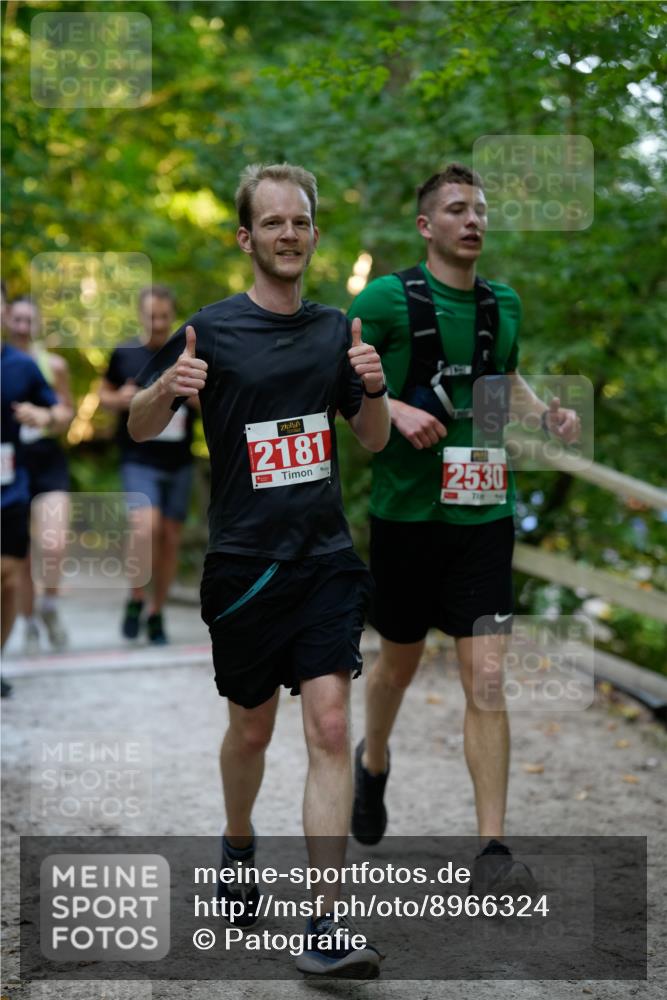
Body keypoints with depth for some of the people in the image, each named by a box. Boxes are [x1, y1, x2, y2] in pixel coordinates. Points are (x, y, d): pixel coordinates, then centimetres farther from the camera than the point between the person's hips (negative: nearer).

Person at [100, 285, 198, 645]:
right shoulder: (124, 354, 2)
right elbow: (104, 393, 15)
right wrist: (119, 400, -7)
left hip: (179, 462, 2)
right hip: (139, 459, -2)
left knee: (171, 538, 6)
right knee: (147, 526, -22)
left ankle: (156, 614, 22)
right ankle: (136, 600, 0)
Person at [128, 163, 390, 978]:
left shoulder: (334, 330, 7)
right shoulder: (212, 329, -4)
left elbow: (374, 440, 15)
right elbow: (140, 429, 4)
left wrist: (373, 390, -7)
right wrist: (168, 389, -19)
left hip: (325, 559, 2)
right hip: (242, 564, -2)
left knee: (330, 728, -9)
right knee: (251, 728, 12)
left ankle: (324, 927, -8)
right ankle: (238, 847, 43)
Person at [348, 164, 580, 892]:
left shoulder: (503, 305, 9)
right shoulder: (387, 299, -6)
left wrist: (545, 413, 8)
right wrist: (394, 408, -21)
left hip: (483, 515, 3)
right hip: (407, 512, -2)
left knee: (486, 681, -5)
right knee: (400, 661, 15)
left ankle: (492, 845, -2)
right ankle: (373, 760, 47)